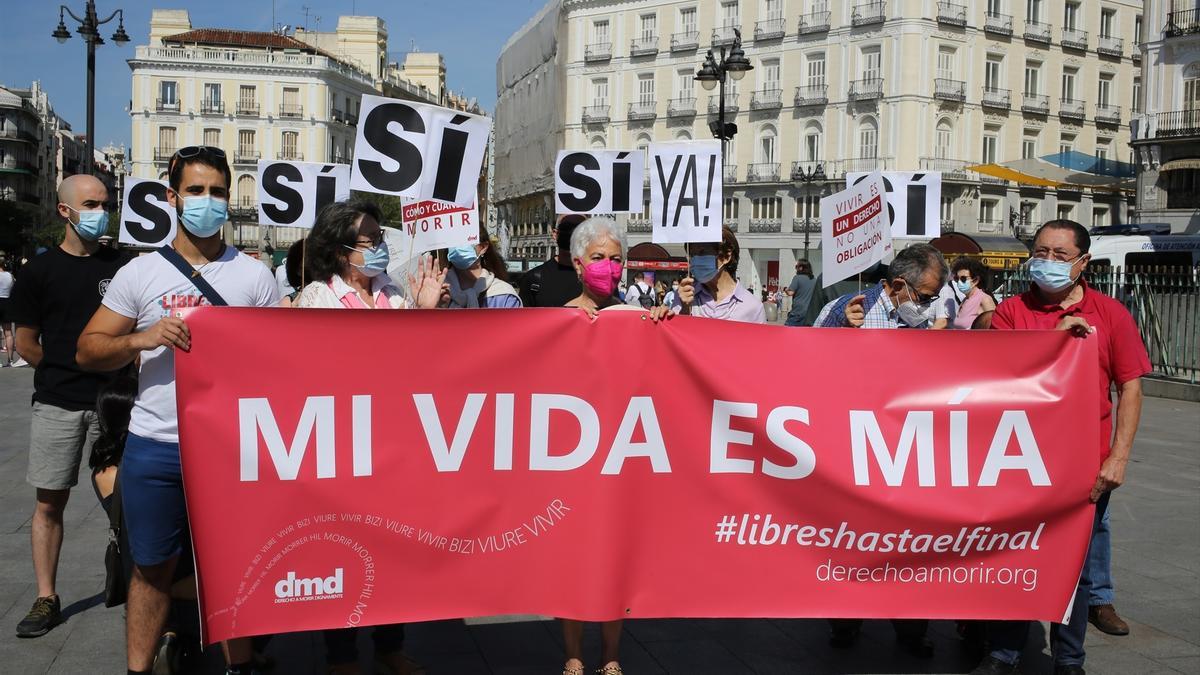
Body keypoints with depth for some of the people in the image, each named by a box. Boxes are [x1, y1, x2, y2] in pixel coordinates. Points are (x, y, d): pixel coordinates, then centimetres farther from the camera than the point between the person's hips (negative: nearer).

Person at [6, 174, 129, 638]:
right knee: (49, 501, 3)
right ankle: (46, 599, 12)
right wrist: (65, 373, 5)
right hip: (57, 406, -1)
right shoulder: (39, 271, 3)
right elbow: (25, 343, 6)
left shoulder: (120, 266, 6)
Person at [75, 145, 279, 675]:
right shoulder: (140, 273, 4)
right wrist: (142, 339, -16)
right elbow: (87, 351, 2)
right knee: (153, 567, 11)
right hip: (155, 448, 0)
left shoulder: (255, 276, 4)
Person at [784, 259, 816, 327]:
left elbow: (790, 293, -12)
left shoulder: (797, 278, -7)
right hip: (809, 313, 6)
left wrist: (786, 290, 8)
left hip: (798, 312, -6)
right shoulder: (814, 281, 11)